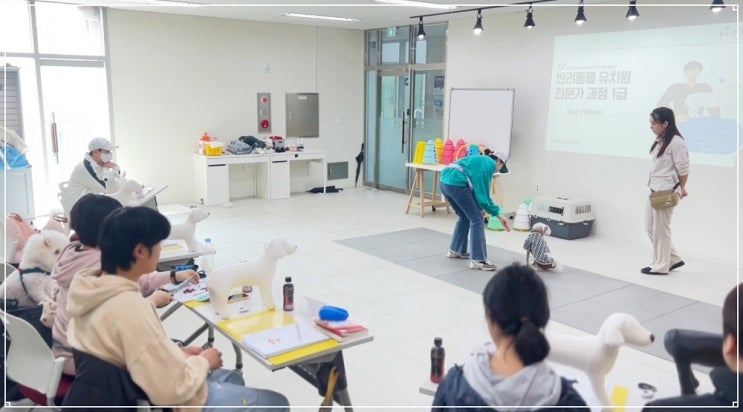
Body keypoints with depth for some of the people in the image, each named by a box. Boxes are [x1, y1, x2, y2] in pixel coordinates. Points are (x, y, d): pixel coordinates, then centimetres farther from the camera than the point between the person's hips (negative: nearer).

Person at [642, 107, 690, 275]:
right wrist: (652, 187, 13)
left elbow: (683, 169, -12)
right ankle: (673, 259, 24)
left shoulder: (676, 142, -15)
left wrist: (681, 188, -3)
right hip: (653, 190, 9)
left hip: (665, 192, -9)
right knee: (650, 227, 13)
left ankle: (661, 266, 15)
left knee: (660, 229, 1)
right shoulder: (660, 141, 12)